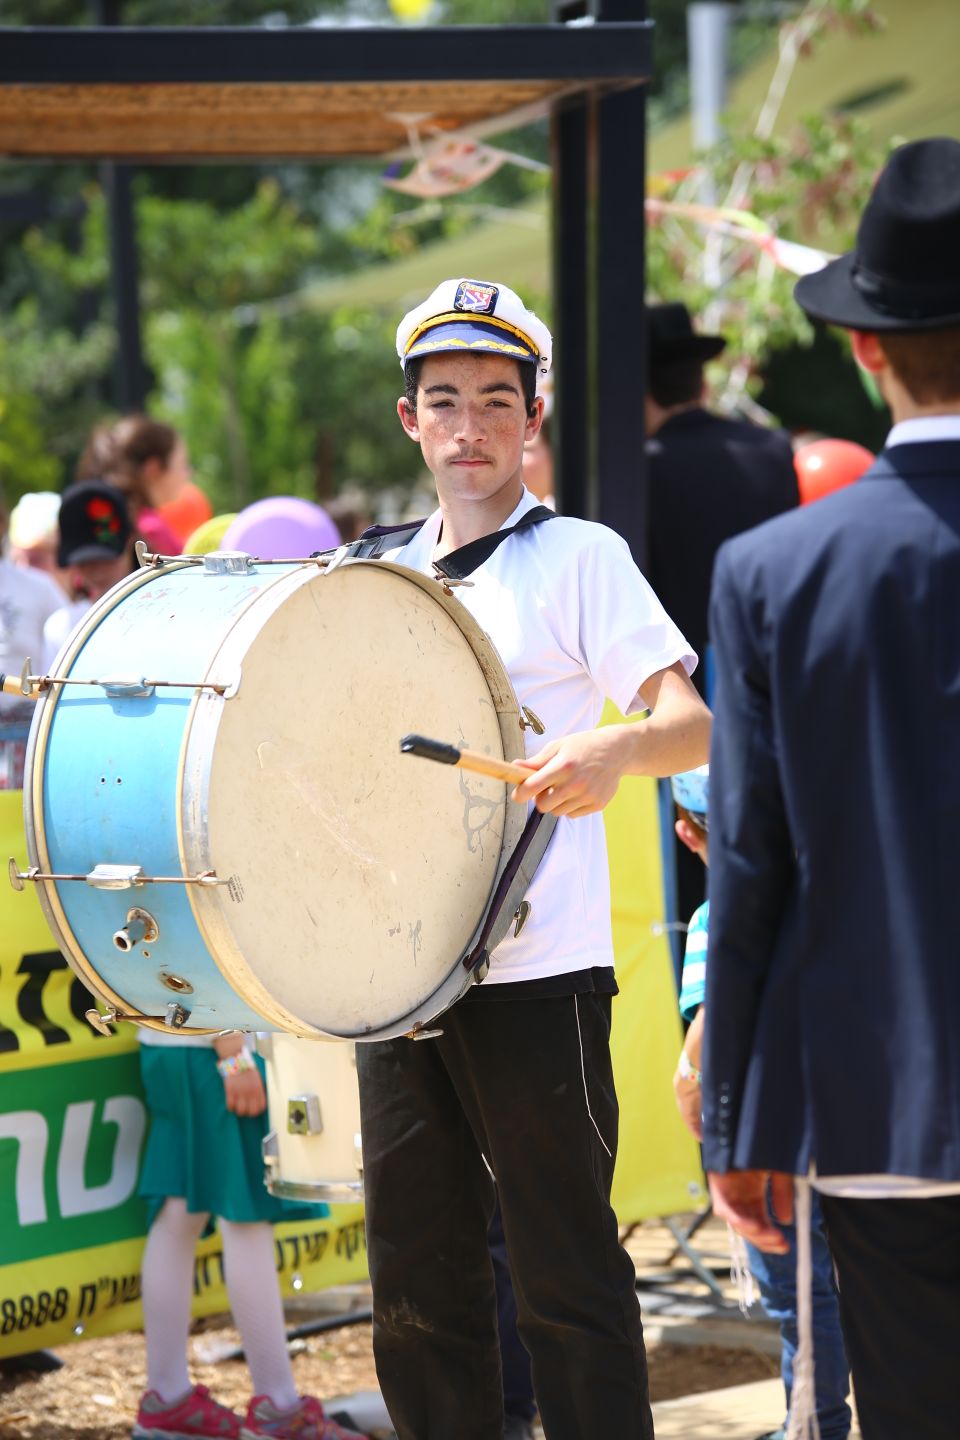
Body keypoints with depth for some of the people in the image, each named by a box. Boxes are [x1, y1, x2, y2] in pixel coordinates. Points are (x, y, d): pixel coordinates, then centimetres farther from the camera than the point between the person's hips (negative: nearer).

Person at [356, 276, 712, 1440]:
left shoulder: (579, 557, -1)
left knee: (564, 1278, -3)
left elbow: (696, 726, -12)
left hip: (537, 973, -5)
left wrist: (613, 747, -33)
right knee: (417, 1282, 8)